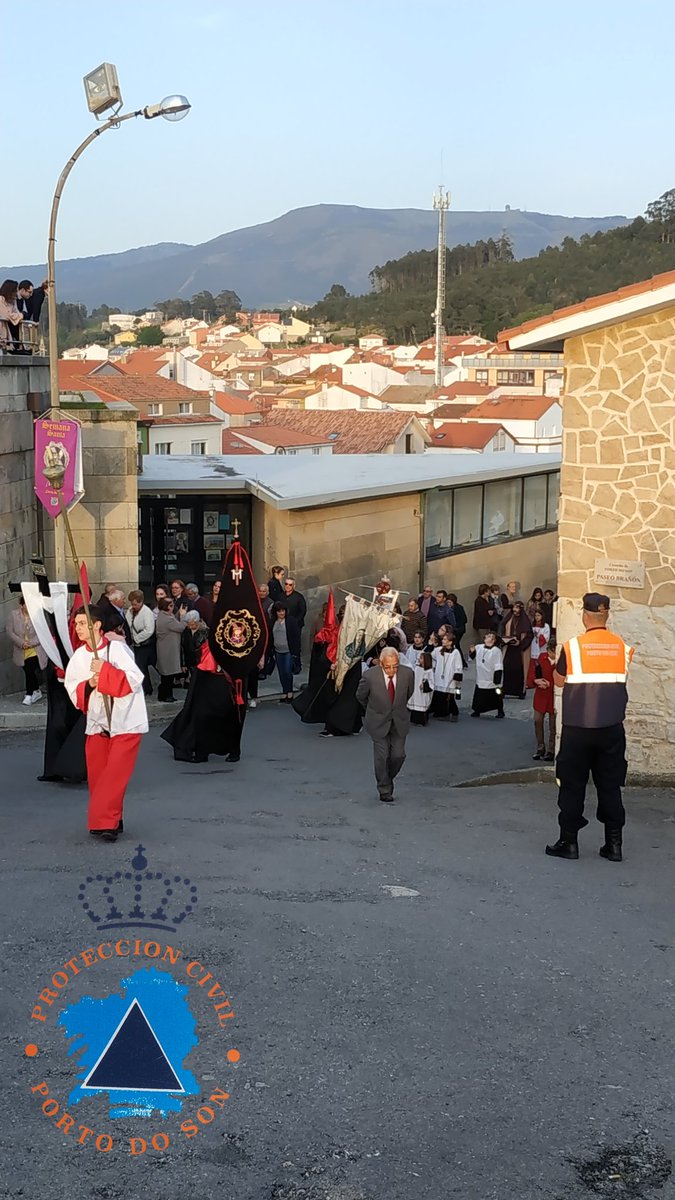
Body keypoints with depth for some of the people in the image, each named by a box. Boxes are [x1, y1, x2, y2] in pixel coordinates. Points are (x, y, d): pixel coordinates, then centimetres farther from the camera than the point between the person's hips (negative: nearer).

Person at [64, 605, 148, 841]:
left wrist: (105, 670, -23)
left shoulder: (116, 648, -12)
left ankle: (105, 823, -9)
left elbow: (135, 679, -18)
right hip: (97, 723, 6)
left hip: (125, 722, -6)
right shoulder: (79, 656, 4)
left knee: (115, 775, -11)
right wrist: (88, 684, -12)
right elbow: (72, 688, 8)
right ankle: (111, 820, 22)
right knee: (97, 775, 7)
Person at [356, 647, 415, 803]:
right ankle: (385, 790, 14)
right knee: (381, 756, -3)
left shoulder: (408, 674, -17)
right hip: (378, 721, -2)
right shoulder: (369, 676, -23)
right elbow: (360, 696, -1)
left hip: (399, 721, 2)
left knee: (398, 755, 2)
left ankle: (388, 778, 31)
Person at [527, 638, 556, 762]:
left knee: (553, 725, 6)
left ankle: (551, 750, 18)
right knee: (538, 721, 7)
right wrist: (536, 680, -14)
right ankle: (540, 748, 22)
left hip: (554, 696, -4)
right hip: (540, 695, 4)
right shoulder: (541, 657, -1)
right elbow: (532, 674, 5)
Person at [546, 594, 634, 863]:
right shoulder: (623, 648, -2)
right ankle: (614, 844, 11)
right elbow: (621, 679, 10)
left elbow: (559, 681, 2)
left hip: (578, 728, -3)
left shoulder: (572, 647, -11)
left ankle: (569, 841, 10)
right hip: (612, 727, 3)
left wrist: (555, 666, 21)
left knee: (572, 785, 7)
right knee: (610, 786, 10)